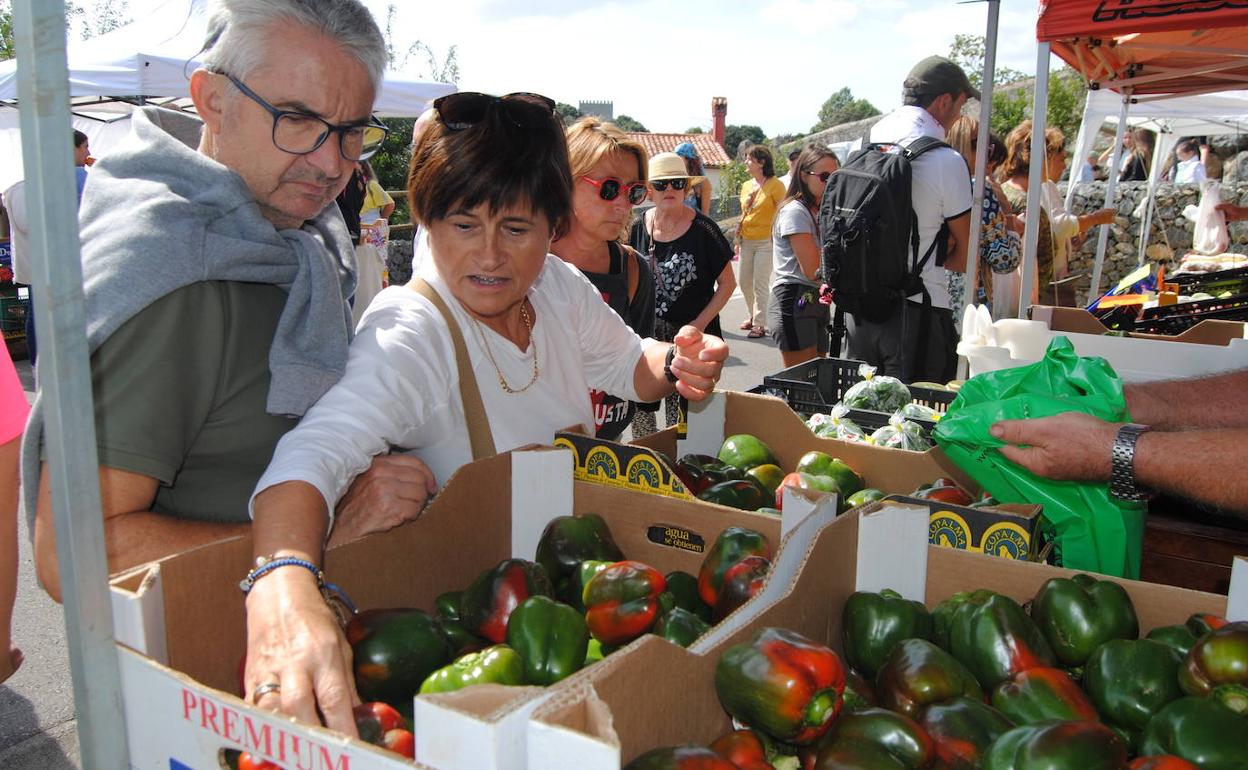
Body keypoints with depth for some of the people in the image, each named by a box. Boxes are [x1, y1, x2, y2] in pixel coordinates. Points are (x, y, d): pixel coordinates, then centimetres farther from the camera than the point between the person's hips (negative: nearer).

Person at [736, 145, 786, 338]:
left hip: (766, 241, -7)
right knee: (743, 281, 12)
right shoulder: (746, 186, 12)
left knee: (760, 284, -5)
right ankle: (753, 315, 30)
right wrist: (739, 228, 6)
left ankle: (760, 324, 4)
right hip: (747, 241, 7)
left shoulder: (775, 185, -9)